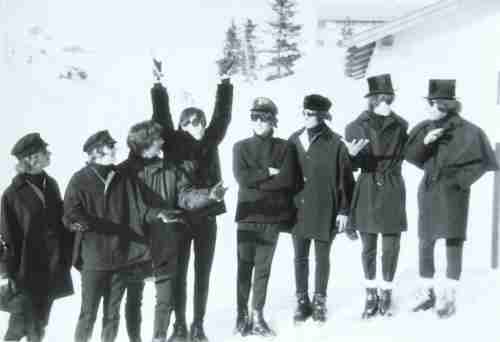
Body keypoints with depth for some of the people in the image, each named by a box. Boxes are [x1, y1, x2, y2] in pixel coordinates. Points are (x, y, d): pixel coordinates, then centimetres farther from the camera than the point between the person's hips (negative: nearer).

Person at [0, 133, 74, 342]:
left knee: (40, 321, 15)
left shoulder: (51, 185, 6)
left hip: (53, 268, 6)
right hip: (28, 269, -5)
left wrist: (67, 256, 8)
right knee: (22, 322, -1)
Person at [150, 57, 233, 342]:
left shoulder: (210, 142, 5)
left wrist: (224, 81, -2)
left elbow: (223, 115, 3)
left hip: (207, 217, 2)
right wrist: (159, 84, -16)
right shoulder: (174, 143, -2)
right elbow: (161, 117, -9)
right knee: (179, 273, 7)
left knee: (203, 274, 9)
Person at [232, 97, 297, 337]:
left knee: (263, 268, 5)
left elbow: (287, 179, -10)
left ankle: (257, 316, 13)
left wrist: (256, 180, -11)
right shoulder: (241, 147, 5)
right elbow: (241, 177, -10)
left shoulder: (284, 148, 3)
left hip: (273, 216, 0)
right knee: (244, 267, 1)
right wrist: (268, 173, -12)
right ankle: (242, 315, 9)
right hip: (247, 215, 0)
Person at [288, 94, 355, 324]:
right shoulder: (294, 141, 3)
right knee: (300, 258, 9)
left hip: (324, 210, -3)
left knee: (322, 258, 9)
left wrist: (344, 210, -6)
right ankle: (302, 302, 20)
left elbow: (345, 179, -6)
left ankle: (320, 302, 21)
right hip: (298, 209, 3)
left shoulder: (334, 143, -9)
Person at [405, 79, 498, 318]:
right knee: (425, 243, 8)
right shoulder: (424, 128, 6)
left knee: (453, 243, -4)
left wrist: (459, 179, -13)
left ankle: (449, 298, 1)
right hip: (428, 191, 5)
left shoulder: (465, 130, -10)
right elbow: (410, 155, 4)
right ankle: (427, 292, 19)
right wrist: (425, 141, -13)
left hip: (452, 193, -5)